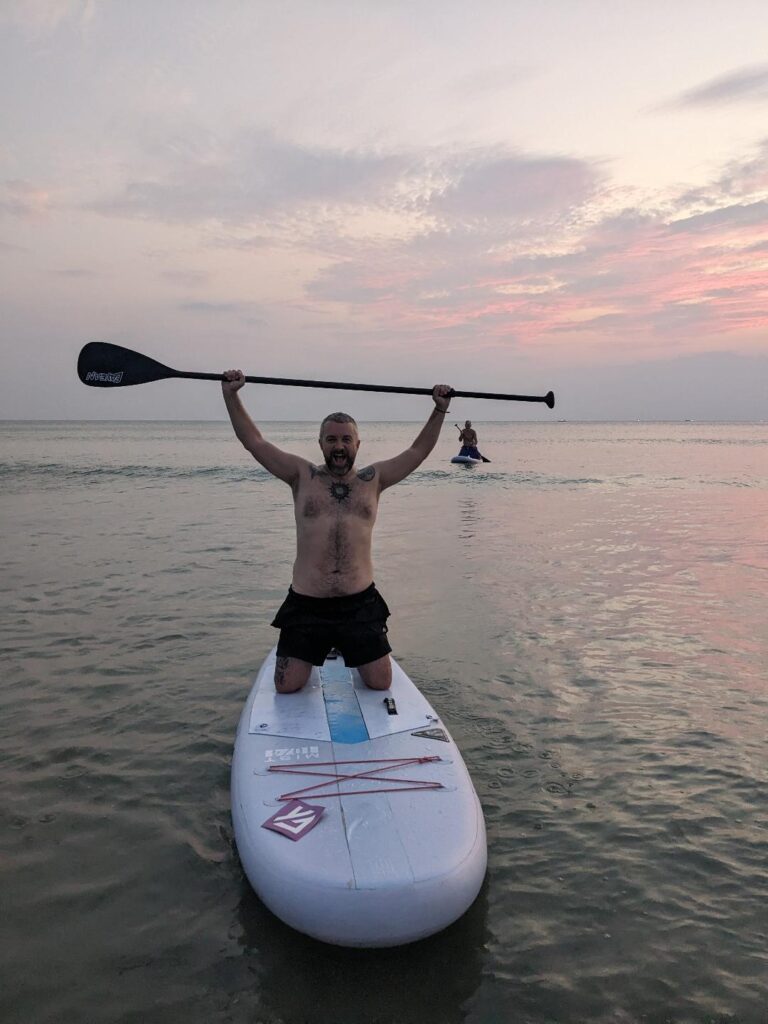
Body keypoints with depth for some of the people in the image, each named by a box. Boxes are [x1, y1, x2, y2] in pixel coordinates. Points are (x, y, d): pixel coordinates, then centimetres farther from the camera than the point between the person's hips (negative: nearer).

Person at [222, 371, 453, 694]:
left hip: (360, 603, 1)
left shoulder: (372, 480, 7)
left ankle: (355, 658, 40)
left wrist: (440, 410, 4)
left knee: (380, 683, 5)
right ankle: (311, 657, 35)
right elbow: (254, 441, 3)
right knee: (287, 687, 0)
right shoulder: (303, 476, 4)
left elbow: (418, 451, 10)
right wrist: (231, 395, -3)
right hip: (306, 605, -1)